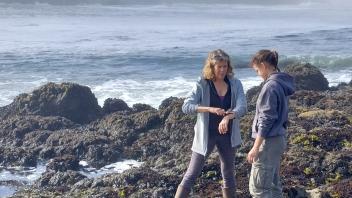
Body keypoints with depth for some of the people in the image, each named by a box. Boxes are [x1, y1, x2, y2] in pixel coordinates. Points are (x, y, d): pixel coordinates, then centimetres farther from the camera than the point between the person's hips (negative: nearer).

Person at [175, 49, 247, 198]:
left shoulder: (235, 84, -3)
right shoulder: (202, 85, -10)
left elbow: (242, 107, -15)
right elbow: (186, 107, -20)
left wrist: (227, 116, -35)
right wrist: (210, 109, -32)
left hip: (228, 135, 3)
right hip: (206, 135, -3)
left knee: (228, 175, 16)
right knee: (191, 175, -1)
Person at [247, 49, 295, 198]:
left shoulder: (271, 86, -19)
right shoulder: (281, 84, 10)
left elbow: (266, 120, -20)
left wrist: (255, 148, -17)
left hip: (269, 141, -10)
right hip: (278, 139, 10)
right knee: (273, 184, 17)